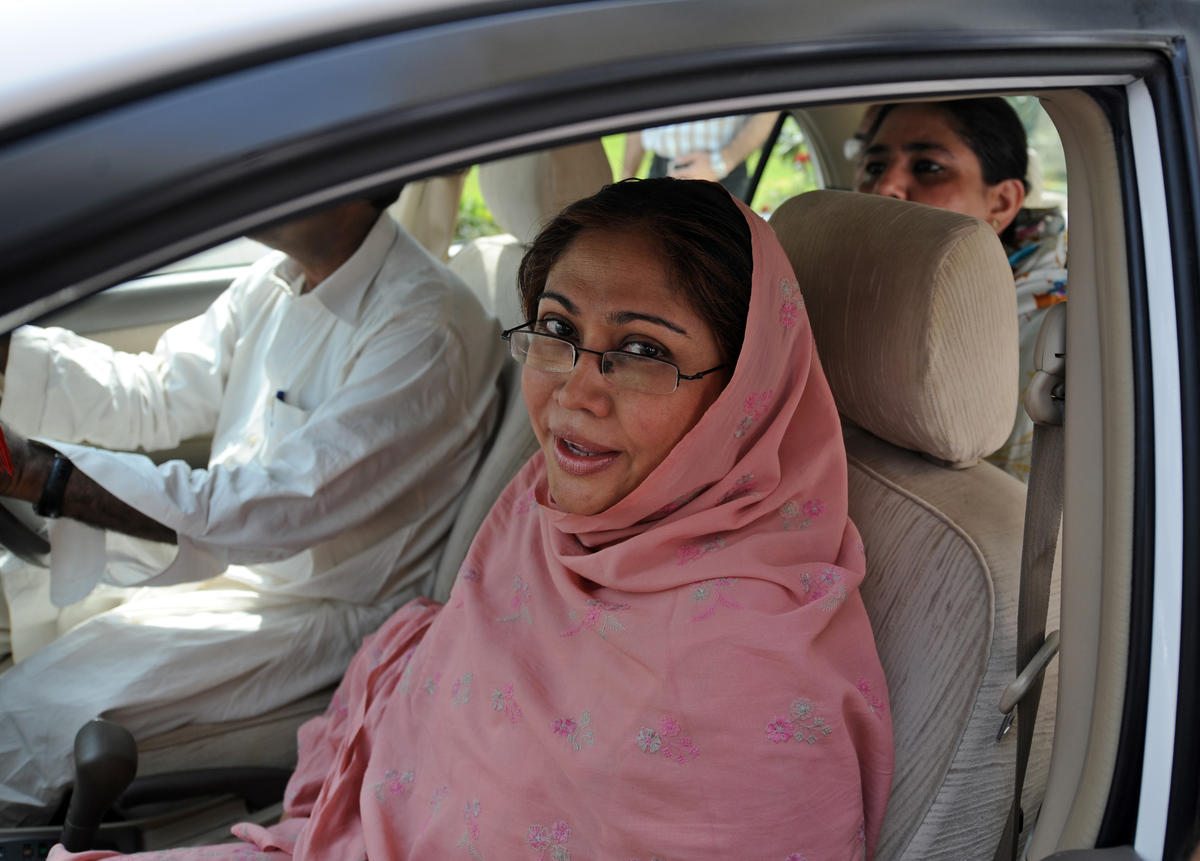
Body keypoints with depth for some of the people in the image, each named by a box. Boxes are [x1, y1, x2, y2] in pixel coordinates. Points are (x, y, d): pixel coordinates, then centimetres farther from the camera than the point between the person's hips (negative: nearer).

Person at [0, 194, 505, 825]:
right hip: (220, 553, 9)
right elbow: (156, 395, 9)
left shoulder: (424, 328, -26)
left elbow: (287, 507, -31)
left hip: (317, 609, -9)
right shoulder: (277, 282, 3)